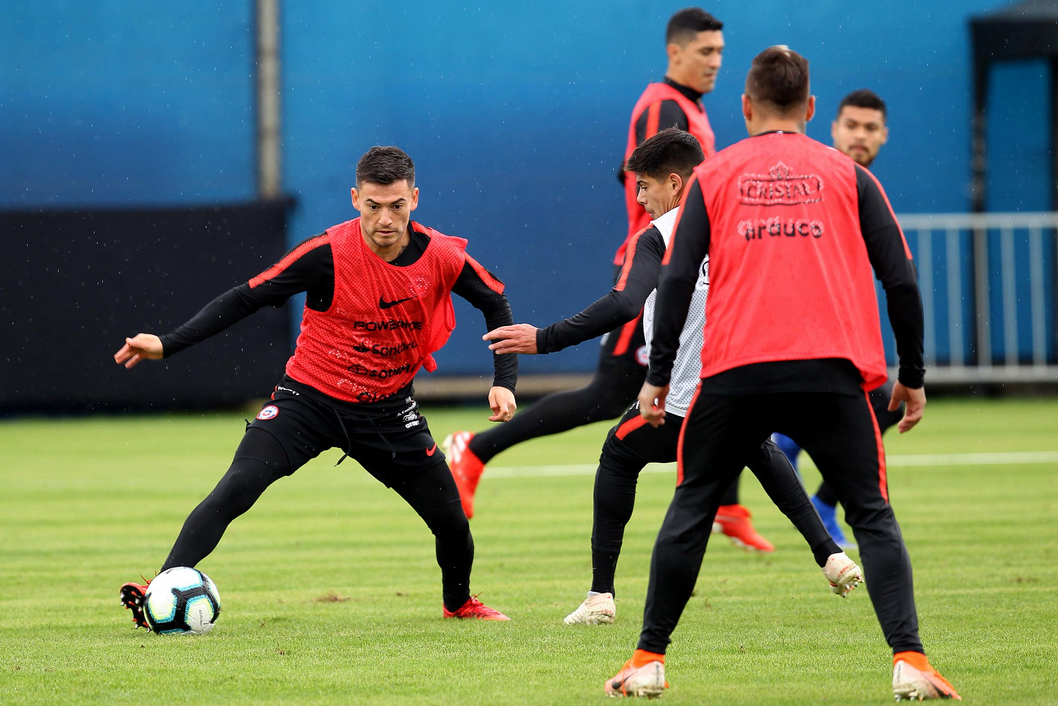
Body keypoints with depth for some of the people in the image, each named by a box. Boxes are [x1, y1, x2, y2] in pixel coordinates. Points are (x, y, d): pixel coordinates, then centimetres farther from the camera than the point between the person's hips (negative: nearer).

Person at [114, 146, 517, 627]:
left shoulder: (441, 257, -12)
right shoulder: (329, 253, -21)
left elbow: (494, 302, 7)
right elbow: (248, 297, -17)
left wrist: (504, 381, -1)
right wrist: (168, 345, -22)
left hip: (388, 409, 3)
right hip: (310, 398, -3)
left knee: (451, 519, 5)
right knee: (237, 488, -24)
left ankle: (459, 602, 37)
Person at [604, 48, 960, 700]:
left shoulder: (714, 177, 12)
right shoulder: (848, 176, 12)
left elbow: (676, 279, 5)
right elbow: (901, 280, 8)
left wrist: (659, 376, 10)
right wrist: (912, 375, 16)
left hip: (735, 374, 0)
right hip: (831, 374, 0)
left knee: (692, 510, 14)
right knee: (873, 515, 5)